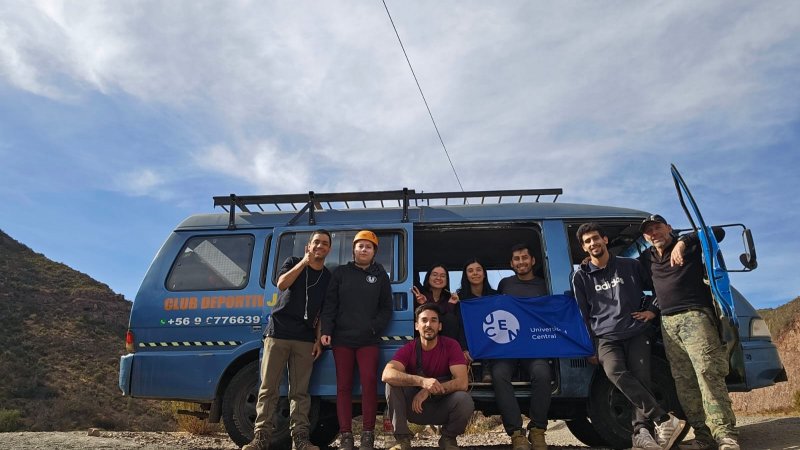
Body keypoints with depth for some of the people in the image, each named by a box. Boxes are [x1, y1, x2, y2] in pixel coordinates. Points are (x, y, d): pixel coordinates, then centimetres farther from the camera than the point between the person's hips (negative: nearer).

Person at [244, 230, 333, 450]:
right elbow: (282, 284, -13)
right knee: (268, 388, -3)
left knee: (300, 391, 1)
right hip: (278, 333, -2)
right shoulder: (293, 262, 7)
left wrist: (319, 340, 3)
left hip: (305, 339, 2)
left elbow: (323, 313, 12)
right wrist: (304, 262, -13)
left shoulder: (328, 277, 12)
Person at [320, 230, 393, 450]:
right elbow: (330, 304, 4)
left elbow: (386, 308, 8)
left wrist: (374, 327, -8)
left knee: (369, 384, -4)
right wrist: (326, 330, -7)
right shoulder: (341, 272, 9)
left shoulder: (380, 275, 10)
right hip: (342, 339, 1)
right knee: (343, 386, 4)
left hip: (368, 340, 0)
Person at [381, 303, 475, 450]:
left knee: (465, 399, -32)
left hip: (442, 408, 0)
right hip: (416, 408, 1)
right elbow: (386, 375, -30)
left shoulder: (451, 346, -12)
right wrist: (422, 381, -44)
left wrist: (428, 391, -32)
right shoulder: (408, 349, -12)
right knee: (393, 383, -25)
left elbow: (462, 383, -22)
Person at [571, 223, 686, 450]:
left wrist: (651, 310, 6)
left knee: (641, 378, -17)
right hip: (606, 339, -1)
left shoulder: (630, 266, 11)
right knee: (615, 373, -27)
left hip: (636, 334, 1)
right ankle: (665, 420, -27)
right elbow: (583, 315, 11)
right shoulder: (581, 277, 9)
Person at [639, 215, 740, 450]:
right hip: (668, 323, 5)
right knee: (683, 381, -1)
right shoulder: (647, 258, 19)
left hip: (694, 316, -5)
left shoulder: (689, 246, 6)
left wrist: (683, 242, -17)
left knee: (707, 371, -17)